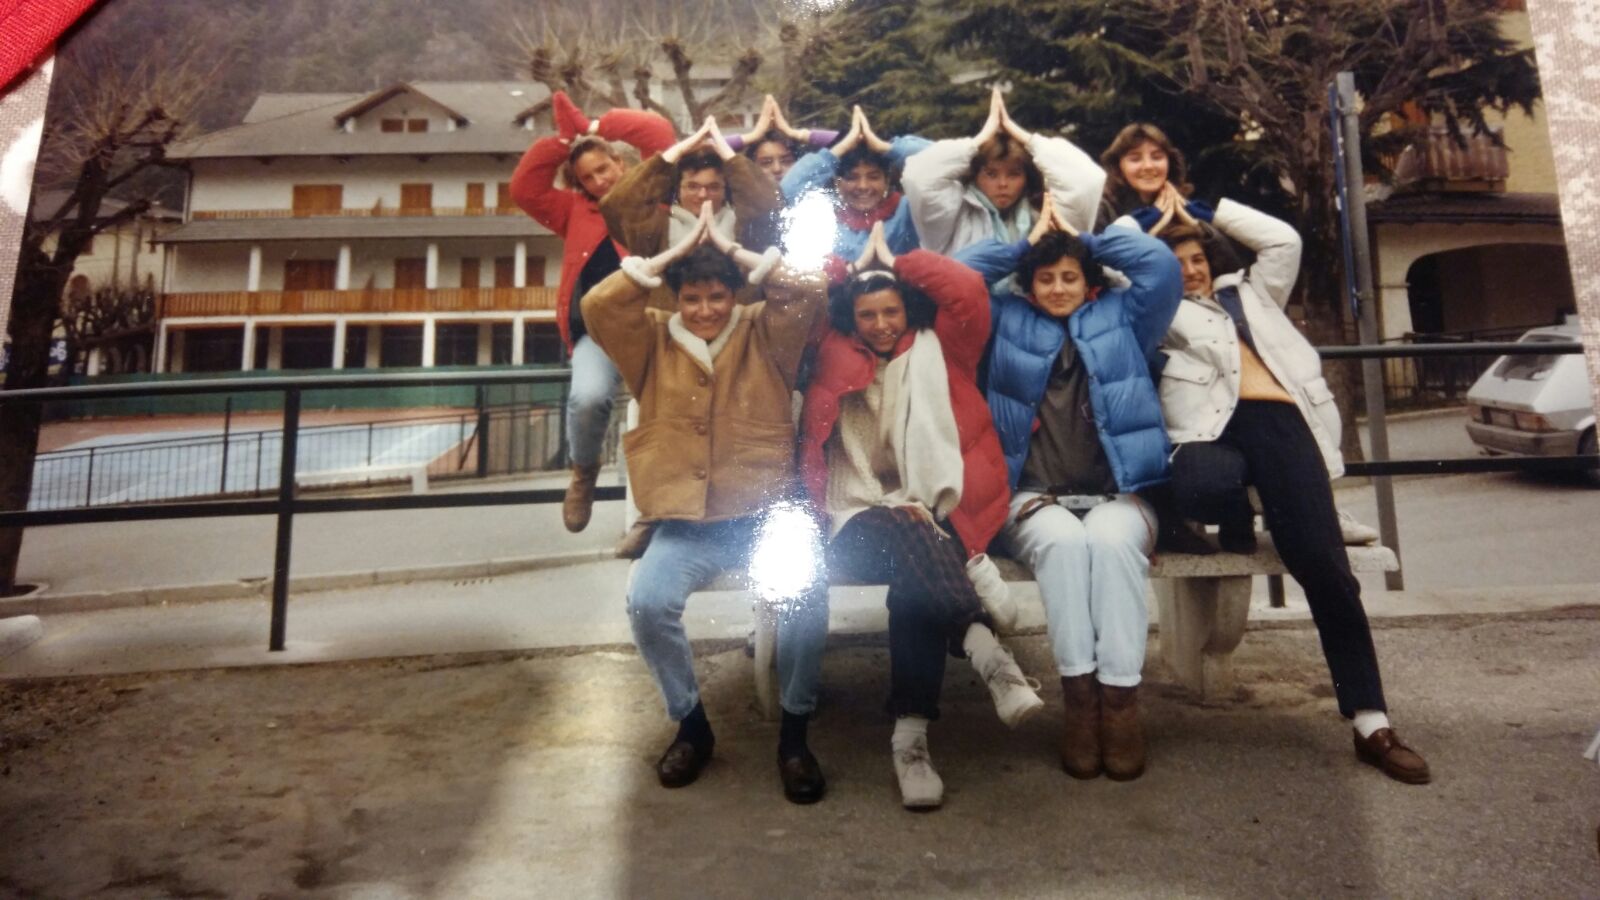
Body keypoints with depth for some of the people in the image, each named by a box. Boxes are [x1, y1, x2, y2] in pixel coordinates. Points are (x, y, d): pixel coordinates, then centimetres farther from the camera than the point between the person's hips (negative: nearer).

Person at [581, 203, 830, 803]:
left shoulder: (764, 334, 8)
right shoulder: (653, 341, 11)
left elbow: (810, 290, -6)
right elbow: (597, 306, -4)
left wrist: (735, 250, 1)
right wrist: (674, 253, -1)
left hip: (767, 515, -1)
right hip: (685, 526, 1)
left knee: (807, 592, -29)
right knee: (646, 601, -26)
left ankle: (794, 731, -5)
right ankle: (691, 723, 2)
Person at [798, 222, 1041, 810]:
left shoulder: (936, 351, 18)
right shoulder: (834, 363, 16)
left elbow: (970, 290, 4)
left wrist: (896, 260, 14)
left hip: (931, 514, 0)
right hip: (863, 517, 0)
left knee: (915, 581, -32)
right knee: (904, 543, -35)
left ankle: (911, 736, -36)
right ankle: (990, 655, -50)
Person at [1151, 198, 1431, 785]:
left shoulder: (1250, 293, 35)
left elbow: (1283, 241, 27)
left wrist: (1207, 208, 31)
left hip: (1279, 421, 3)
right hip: (1209, 431, -2)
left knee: (1323, 564, -15)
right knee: (1203, 484, -42)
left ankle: (1370, 722, -9)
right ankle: (1239, 525, -3)